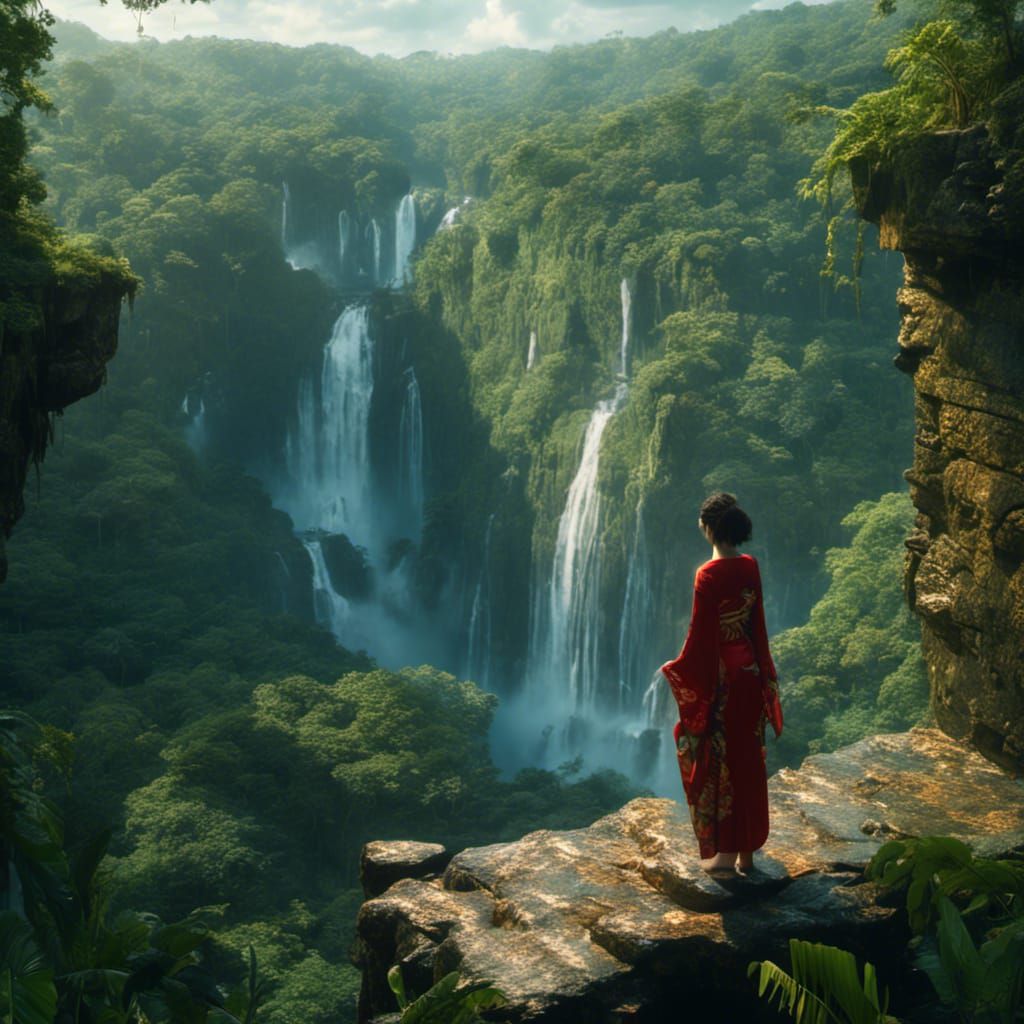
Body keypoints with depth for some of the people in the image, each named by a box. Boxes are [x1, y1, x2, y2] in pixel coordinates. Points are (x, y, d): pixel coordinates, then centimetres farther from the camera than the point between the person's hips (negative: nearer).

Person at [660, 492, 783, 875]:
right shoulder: (750, 567, 1)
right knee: (748, 759, 13)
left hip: (719, 675, -7)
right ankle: (748, 848, 22)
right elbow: (757, 621, 9)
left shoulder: (708, 575, -18)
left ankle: (725, 850, 10)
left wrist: (678, 671, -1)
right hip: (750, 671, 7)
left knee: (719, 760, 4)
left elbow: (701, 633, -15)